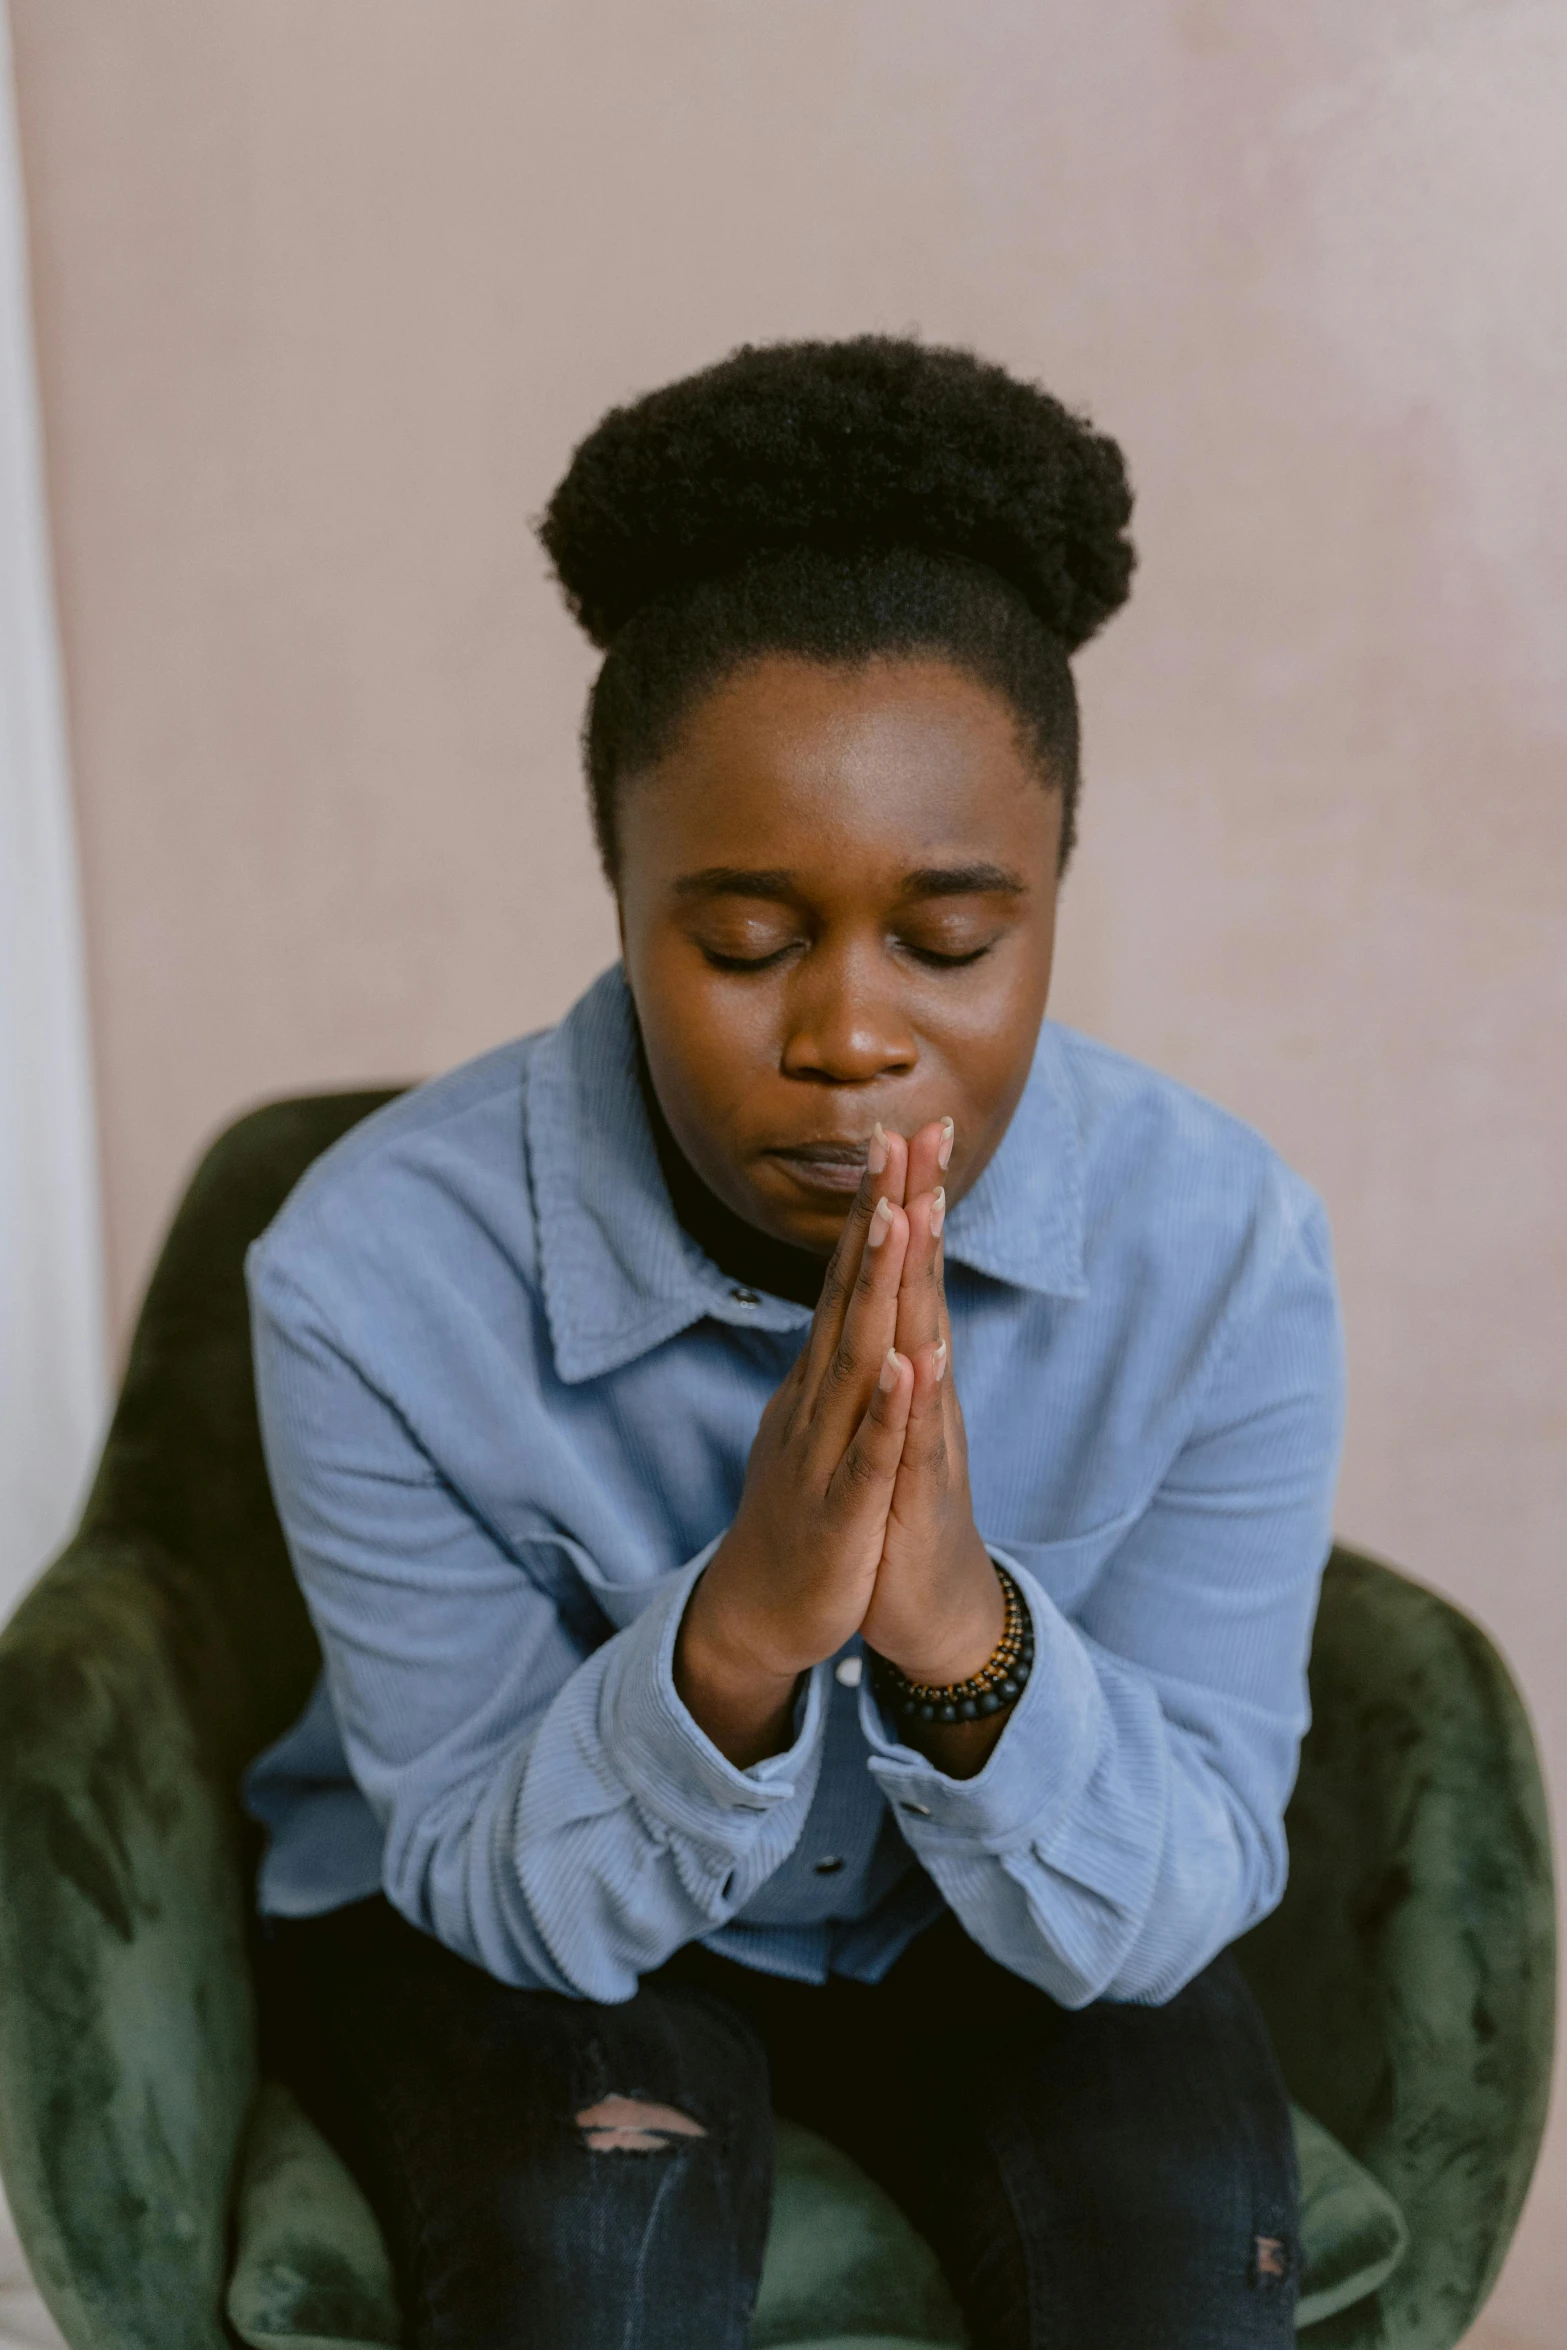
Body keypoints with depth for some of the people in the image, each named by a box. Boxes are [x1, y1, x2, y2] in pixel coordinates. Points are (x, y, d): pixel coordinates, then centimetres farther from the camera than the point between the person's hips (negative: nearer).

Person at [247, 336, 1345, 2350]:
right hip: (518, 1915, -1)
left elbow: (1167, 1909, -19)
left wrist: (963, 1632, -42)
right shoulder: (374, 1277, -27)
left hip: (1000, 1913, 2)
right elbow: (498, 1889, -19)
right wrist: (737, 1632, -41)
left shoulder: (1223, 1251, -23)